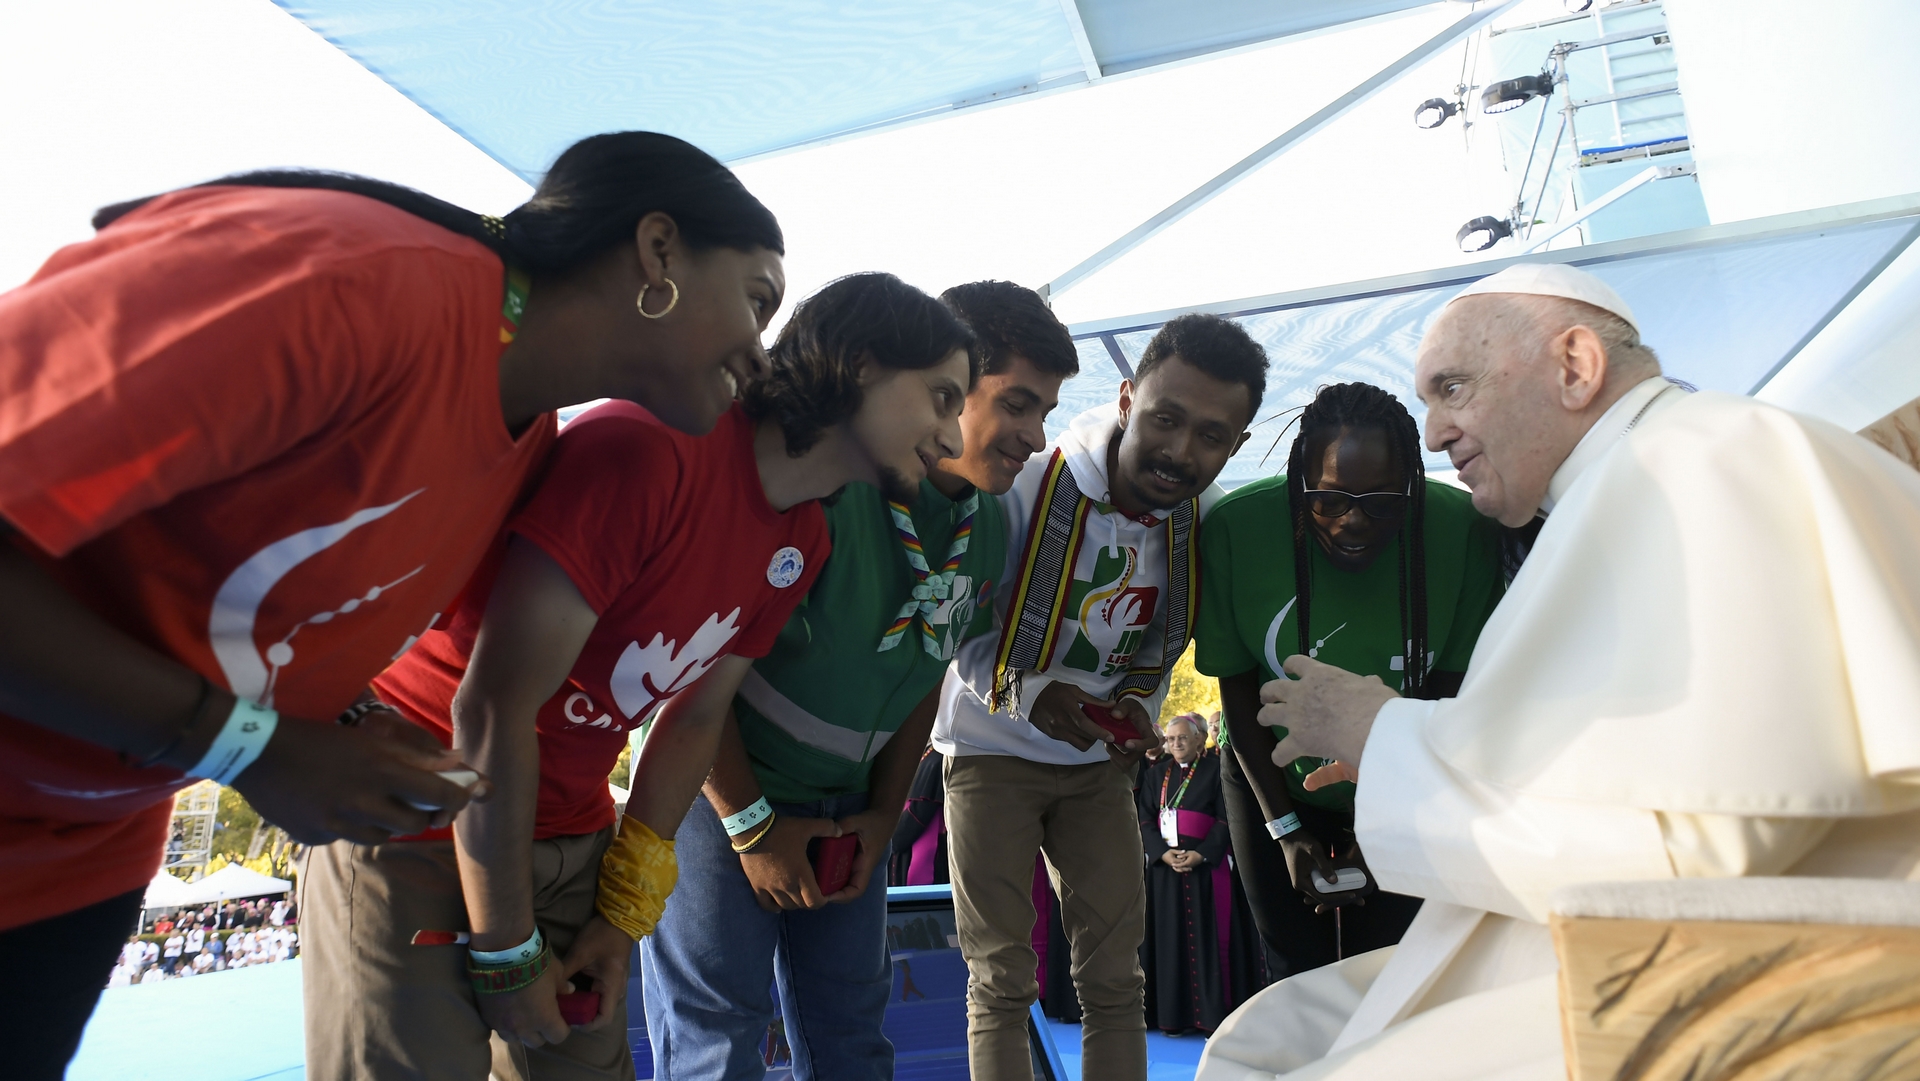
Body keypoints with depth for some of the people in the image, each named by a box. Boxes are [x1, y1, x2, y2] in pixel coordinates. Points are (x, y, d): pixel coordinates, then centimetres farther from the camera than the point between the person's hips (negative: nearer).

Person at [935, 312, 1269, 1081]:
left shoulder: (1208, 519, -8)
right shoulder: (1026, 488, -23)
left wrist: (1140, 709, -11)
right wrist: (1026, 692, -31)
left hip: (1100, 761, 4)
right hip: (994, 749, -3)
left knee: (1115, 976, 8)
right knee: (1001, 981, 4)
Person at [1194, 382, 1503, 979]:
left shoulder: (1464, 530, -22)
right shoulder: (1237, 527, -23)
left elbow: (1452, 689, -12)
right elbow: (1237, 688, -12)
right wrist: (1285, 828, -11)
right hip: (1274, 778, 0)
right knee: (1298, 968, 8)